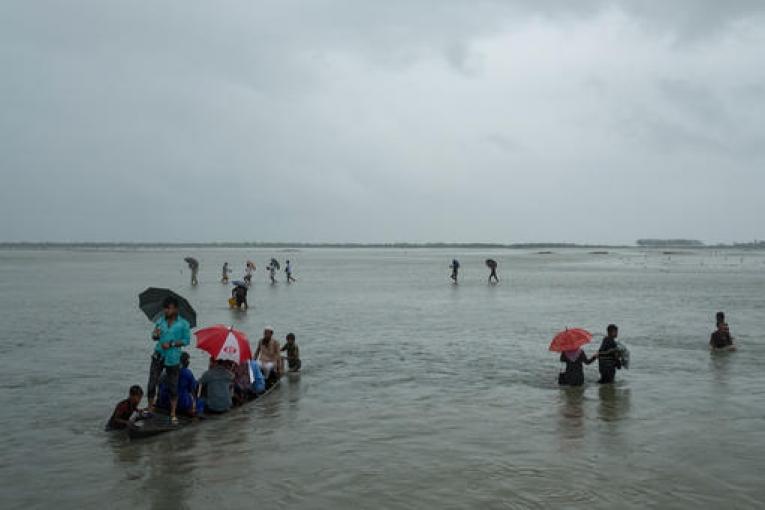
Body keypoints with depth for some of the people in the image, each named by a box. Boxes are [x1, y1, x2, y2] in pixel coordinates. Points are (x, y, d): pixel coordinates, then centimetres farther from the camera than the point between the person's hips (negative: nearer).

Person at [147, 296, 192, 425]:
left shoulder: (183, 324, -6)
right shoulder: (161, 320, 4)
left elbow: (186, 340, -6)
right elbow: (154, 337, 9)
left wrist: (171, 344, -17)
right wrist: (155, 335, -15)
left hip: (173, 358, -2)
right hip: (158, 356, 3)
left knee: (173, 387, 5)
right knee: (152, 383, 0)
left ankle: (173, 414, 16)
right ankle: (150, 408, 20)